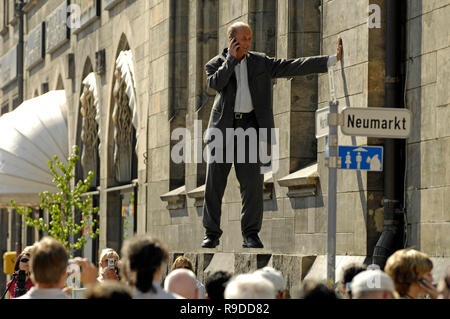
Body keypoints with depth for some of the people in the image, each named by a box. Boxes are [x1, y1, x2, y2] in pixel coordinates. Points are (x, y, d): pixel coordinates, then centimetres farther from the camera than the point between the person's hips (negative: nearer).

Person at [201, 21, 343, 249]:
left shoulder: (260, 63, 12)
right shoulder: (216, 64, 7)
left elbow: (293, 67, 7)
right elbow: (215, 83, -14)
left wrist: (333, 59, 1)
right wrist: (231, 58, -8)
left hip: (250, 127, 1)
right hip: (223, 127, -1)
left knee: (252, 181, -6)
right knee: (214, 180, -1)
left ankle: (251, 235, -1)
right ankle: (211, 233, 7)